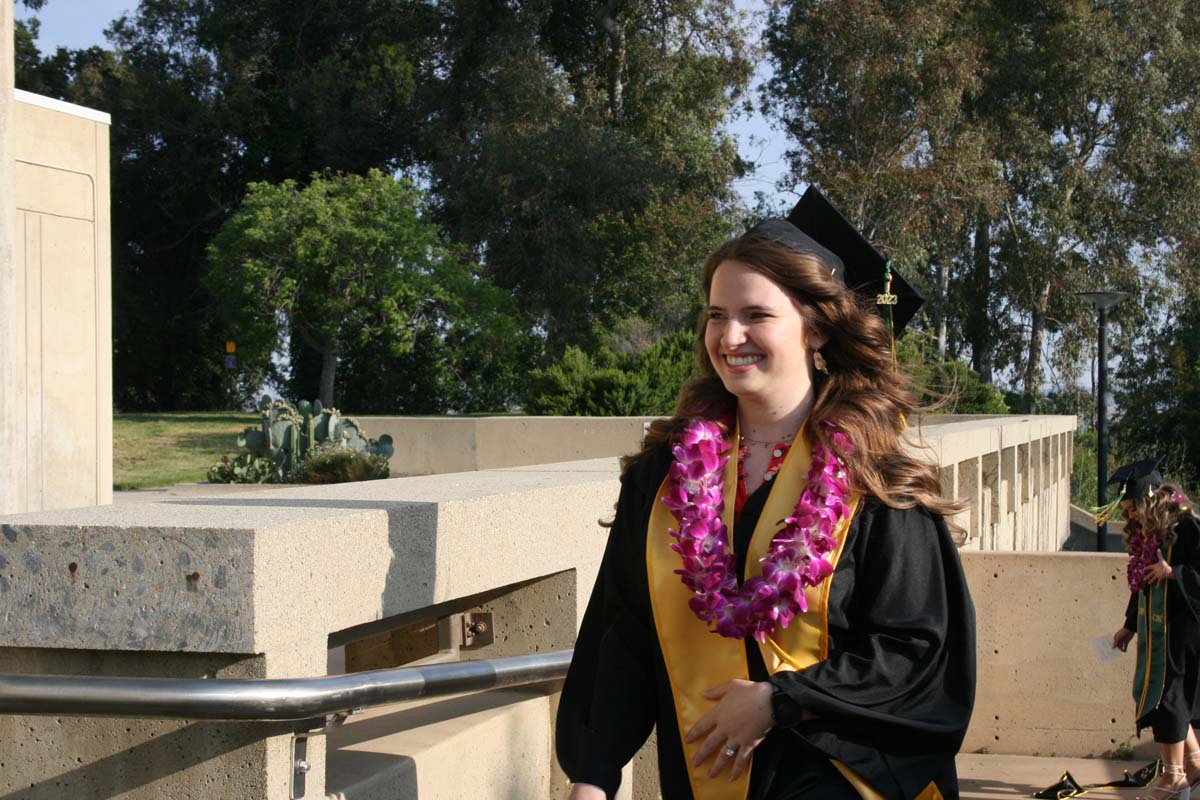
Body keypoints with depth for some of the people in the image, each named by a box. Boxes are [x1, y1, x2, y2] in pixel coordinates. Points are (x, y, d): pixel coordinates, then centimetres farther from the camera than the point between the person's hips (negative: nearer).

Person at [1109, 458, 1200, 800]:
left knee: (1164, 696, -2)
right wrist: (1130, 625, 20)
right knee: (1165, 695, 13)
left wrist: (1172, 573, -24)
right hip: (1155, 630, 8)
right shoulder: (1147, 532, 8)